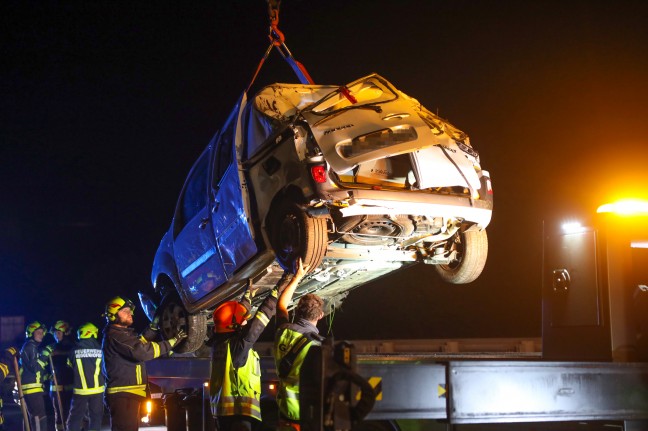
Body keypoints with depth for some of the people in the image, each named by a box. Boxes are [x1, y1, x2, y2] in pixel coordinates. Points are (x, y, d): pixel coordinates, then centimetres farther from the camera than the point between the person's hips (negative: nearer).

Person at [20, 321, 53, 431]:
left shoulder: (34, 347, 20)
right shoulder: (30, 347, -11)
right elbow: (35, 367, -21)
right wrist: (45, 354, -21)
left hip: (30, 388, 11)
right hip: (32, 388, -11)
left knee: (32, 417, 14)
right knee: (40, 417, -15)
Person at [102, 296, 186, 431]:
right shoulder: (115, 336, -15)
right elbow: (141, 351, -25)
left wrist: (154, 324, 9)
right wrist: (172, 341, -23)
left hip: (128, 393, 11)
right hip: (122, 394, -11)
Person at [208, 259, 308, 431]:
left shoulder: (219, 341, 7)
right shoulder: (238, 344, -14)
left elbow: (239, 311, 24)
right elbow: (265, 311, -13)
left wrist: (249, 291, 38)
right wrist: (290, 280, -10)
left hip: (224, 410, 9)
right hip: (238, 411, -9)